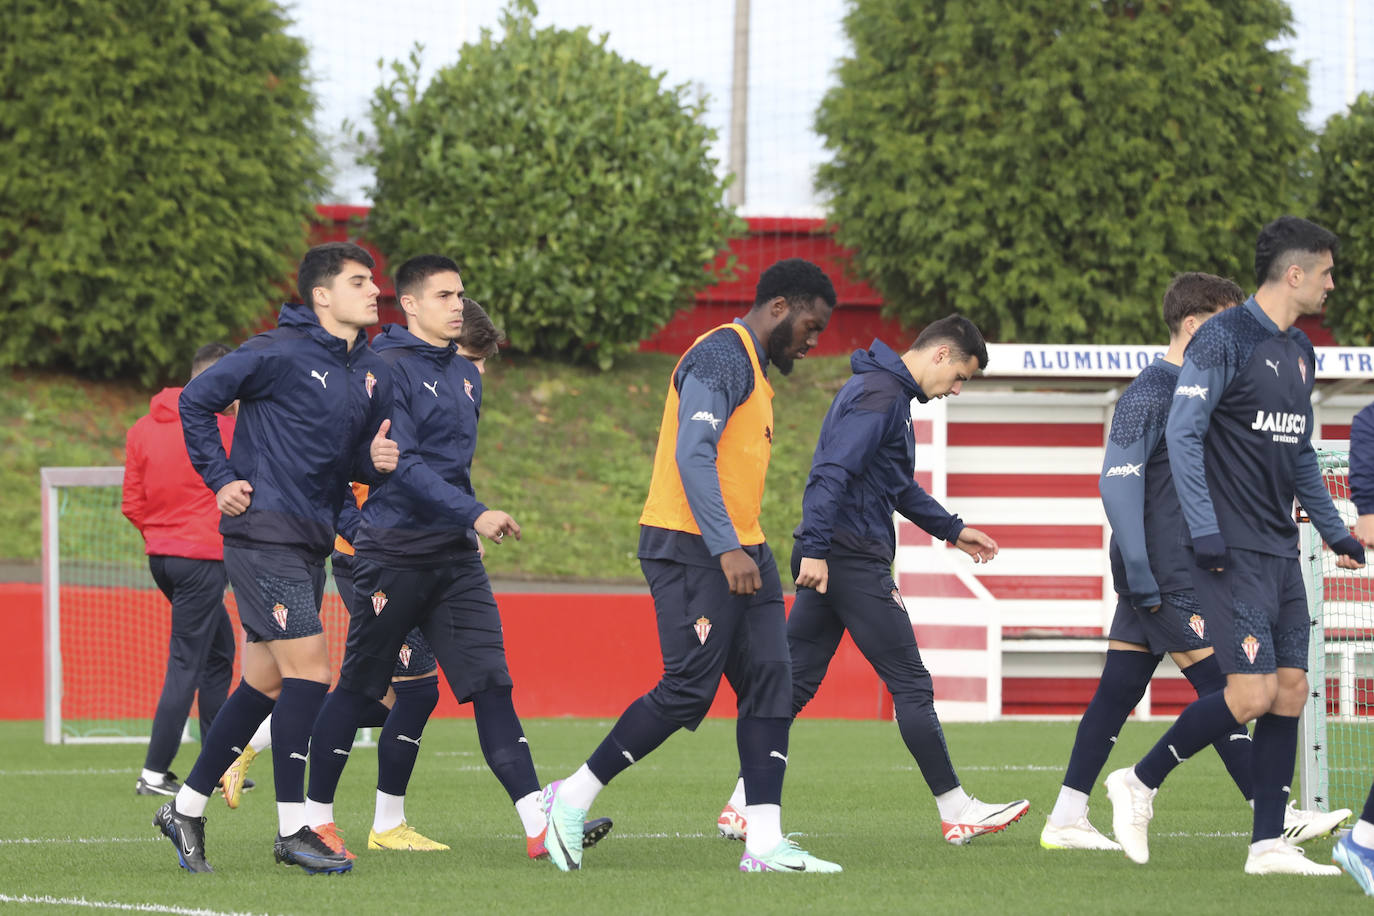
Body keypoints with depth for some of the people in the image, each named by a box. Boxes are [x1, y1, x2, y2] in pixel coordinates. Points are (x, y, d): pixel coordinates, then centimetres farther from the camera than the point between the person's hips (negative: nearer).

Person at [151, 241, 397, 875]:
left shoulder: (372, 376, 12)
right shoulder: (279, 353, -11)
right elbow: (197, 400, -6)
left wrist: (375, 460, -3)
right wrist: (222, 480, -8)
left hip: (311, 546, 8)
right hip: (264, 533, -8)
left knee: (265, 684, 11)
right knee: (309, 671, -13)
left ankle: (187, 807, 21)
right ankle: (292, 830, -8)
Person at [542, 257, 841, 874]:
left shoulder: (752, 368, 23)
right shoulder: (722, 355, -10)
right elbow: (693, 454, -20)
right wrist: (725, 548, -26)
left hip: (739, 551, 10)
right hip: (692, 547, -10)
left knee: (770, 685, 0)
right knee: (689, 690, -12)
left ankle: (765, 843, -5)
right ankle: (573, 797, 1)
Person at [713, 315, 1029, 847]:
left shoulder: (887, 392, 21)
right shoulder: (881, 395, -13)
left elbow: (898, 486, 32)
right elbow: (834, 473, -23)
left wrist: (953, 531, 33)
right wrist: (815, 549, -29)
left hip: (824, 561, 10)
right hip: (853, 559, -10)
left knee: (793, 684, 7)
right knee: (911, 685, -3)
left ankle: (741, 809, 5)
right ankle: (956, 812, 2)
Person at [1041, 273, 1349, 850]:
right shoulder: (1147, 395, -13)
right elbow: (1118, 482, -18)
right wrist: (1141, 574, -22)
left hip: (1182, 573, 9)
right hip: (1159, 578, -9)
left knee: (1118, 693, 7)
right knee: (1220, 688, -8)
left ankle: (1065, 821, 8)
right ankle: (1278, 819, -8)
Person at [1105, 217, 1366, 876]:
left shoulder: (1299, 352, 16)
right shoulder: (1225, 339, -11)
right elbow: (1182, 432, -15)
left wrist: (1333, 530, 22)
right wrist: (1205, 530, -20)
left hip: (1281, 550, 9)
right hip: (1233, 550, -9)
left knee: (1290, 690, 3)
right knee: (1253, 692, -15)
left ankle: (1268, 844, 6)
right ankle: (1140, 783, 1)